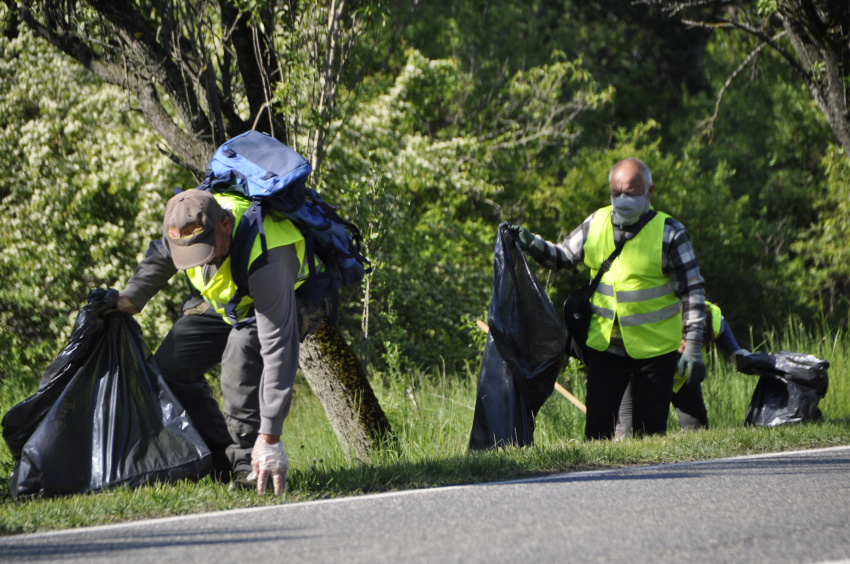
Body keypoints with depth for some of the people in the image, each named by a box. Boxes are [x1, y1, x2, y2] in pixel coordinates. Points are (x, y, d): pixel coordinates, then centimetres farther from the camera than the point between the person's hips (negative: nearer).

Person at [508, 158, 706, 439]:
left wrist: (693, 346, -11)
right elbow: (563, 256, 15)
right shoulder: (596, 224, 3)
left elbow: (691, 291, -6)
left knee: (649, 431, 3)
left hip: (654, 350, -3)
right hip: (604, 346, 3)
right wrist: (531, 243, -5)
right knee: (597, 429, -1)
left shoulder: (669, 234, -8)